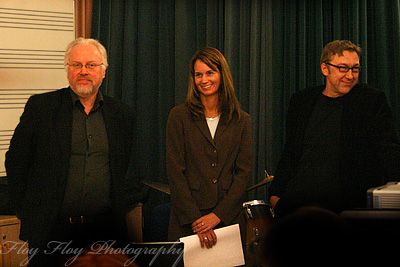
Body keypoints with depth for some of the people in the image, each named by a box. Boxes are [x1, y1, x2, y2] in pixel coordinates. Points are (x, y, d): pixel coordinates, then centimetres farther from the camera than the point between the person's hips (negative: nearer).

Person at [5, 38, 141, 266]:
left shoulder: (122, 113, 9)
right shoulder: (40, 106, 0)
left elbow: (131, 167, 19)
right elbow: (16, 161, 3)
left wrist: (124, 202, 9)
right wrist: (27, 211, 1)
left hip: (105, 228, 2)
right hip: (50, 228, -2)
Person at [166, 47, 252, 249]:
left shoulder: (241, 121, 7)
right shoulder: (179, 116, 1)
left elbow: (243, 172, 2)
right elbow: (175, 172, -4)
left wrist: (218, 215, -9)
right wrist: (195, 219, -12)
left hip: (228, 217, 2)